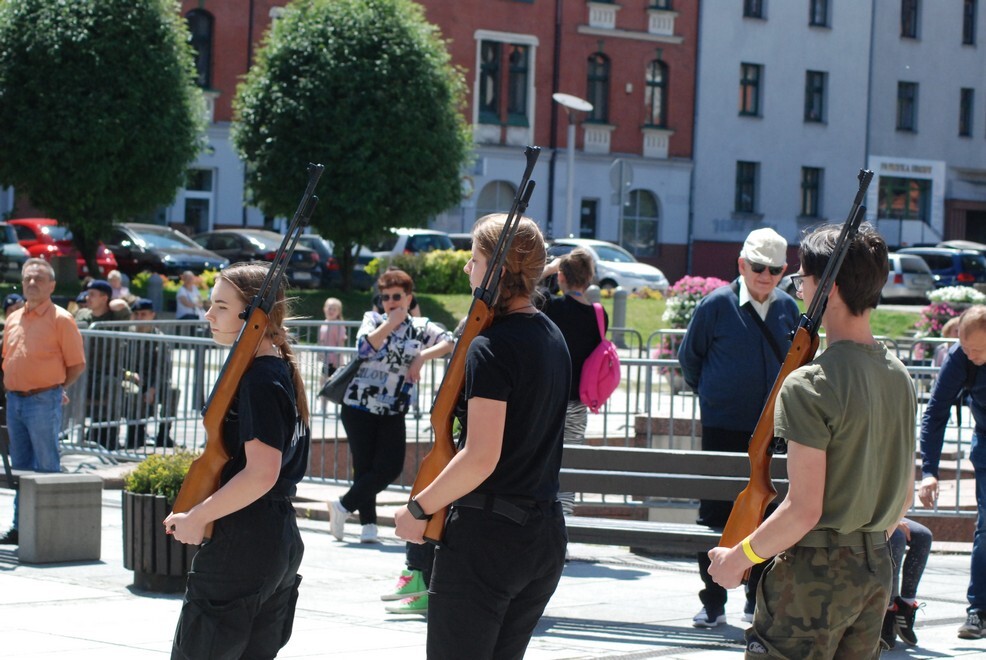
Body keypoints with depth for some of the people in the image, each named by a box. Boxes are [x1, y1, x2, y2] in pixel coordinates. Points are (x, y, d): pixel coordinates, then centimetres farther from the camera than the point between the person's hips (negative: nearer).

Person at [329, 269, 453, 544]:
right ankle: (368, 523, 5)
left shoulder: (421, 327, 8)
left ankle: (343, 506, 1)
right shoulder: (373, 319, 5)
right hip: (359, 407, -2)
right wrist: (391, 323, -12)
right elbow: (364, 347, -14)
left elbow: (449, 342, -7)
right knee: (364, 467, -2)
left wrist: (422, 356, -18)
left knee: (390, 468, -9)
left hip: (393, 413, 2)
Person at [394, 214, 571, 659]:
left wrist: (418, 509, -11)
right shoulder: (552, 338, 10)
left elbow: (480, 459, -22)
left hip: (485, 536, -9)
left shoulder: (491, 349, -17)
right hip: (545, 534, 9)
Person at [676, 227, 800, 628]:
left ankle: (758, 601, 18)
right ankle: (712, 603, 9)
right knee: (715, 516, 0)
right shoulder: (717, 305, -6)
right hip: (723, 429, -3)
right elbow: (689, 356, 6)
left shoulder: (788, 309, 5)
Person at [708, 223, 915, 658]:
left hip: (815, 573, -8)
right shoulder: (899, 376, 6)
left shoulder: (810, 384, -18)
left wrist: (739, 558, -7)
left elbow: (804, 509, -20)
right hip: (875, 569, 8)